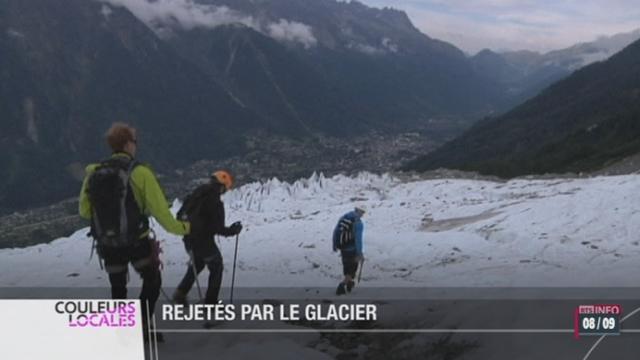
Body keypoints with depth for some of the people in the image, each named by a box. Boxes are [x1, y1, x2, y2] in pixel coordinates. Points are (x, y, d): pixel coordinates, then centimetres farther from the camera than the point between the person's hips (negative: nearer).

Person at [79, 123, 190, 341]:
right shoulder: (139, 172, -14)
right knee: (152, 282, 17)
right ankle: (142, 326, 6)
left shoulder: (94, 173, -2)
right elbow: (159, 208, -14)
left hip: (107, 245, 4)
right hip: (137, 242, -4)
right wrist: (180, 228, 0)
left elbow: (84, 211, 4)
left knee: (117, 289, 20)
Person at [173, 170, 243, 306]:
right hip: (203, 241, -7)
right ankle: (210, 301, 15)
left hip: (189, 239, 7)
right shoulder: (216, 203, -21)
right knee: (216, 267, 14)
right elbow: (218, 228, -19)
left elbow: (180, 214, 10)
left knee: (197, 264, 29)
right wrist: (233, 230, -3)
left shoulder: (195, 194, 2)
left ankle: (180, 293, 20)